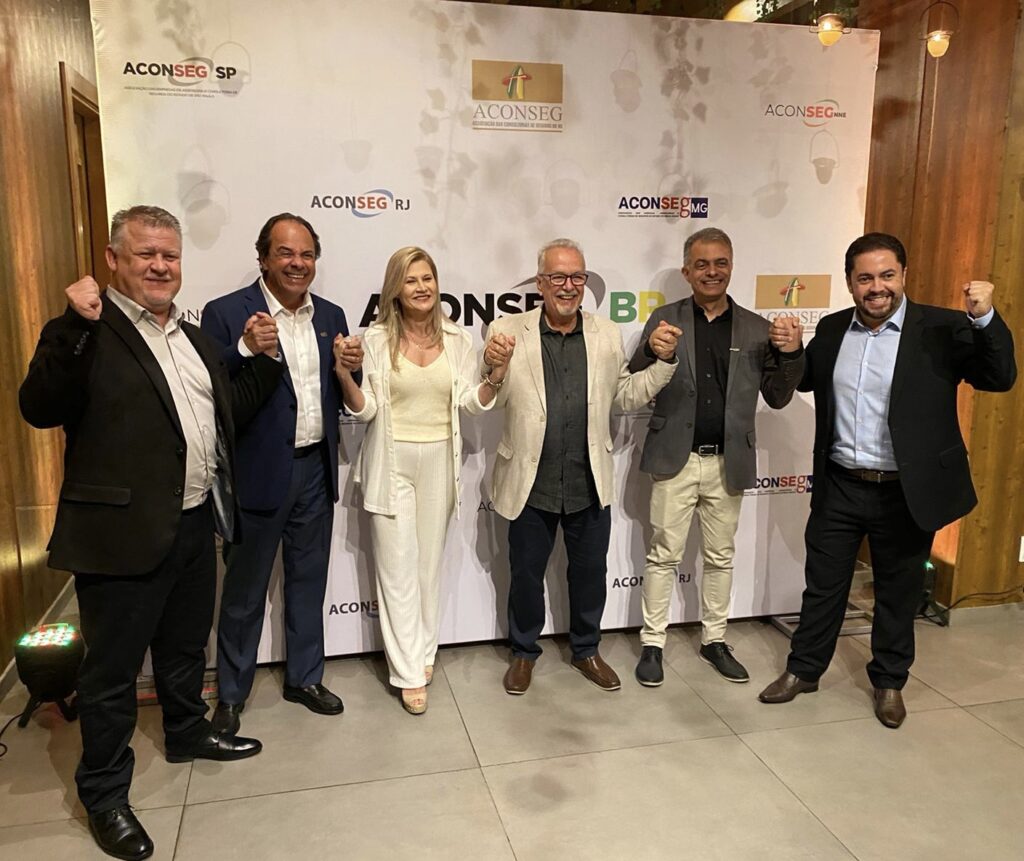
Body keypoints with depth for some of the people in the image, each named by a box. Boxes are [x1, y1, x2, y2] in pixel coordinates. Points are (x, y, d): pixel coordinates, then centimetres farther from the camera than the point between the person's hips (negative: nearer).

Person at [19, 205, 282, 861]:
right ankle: (104, 793, 26)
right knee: (113, 668, 8)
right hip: (126, 532, -7)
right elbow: (40, 410, -21)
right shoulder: (88, 334, -10)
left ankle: (188, 732, 47)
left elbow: (228, 413, 18)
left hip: (196, 523, 7)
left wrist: (265, 358, 7)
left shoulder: (194, 338, 13)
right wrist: (76, 327, -30)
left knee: (186, 645, 25)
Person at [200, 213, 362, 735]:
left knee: (309, 581, 18)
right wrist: (246, 350, -28)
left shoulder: (331, 316, 7)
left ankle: (304, 678, 36)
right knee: (244, 590, 11)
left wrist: (350, 368, -9)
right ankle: (231, 693, 30)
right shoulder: (226, 313, -9)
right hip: (258, 472, -4)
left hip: (316, 470, 5)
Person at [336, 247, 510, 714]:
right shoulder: (377, 338, -5)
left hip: (439, 463, 2)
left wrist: (496, 374, -16)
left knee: (430, 561, 14)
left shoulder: (456, 339, 1)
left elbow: (473, 403, 0)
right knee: (398, 567, 1)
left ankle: (423, 651, 33)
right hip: (391, 463, -2)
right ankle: (409, 672, 13)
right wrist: (344, 375, -21)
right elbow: (364, 410, -5)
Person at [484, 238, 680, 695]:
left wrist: (663, 361, -3)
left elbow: (624, 396, 9)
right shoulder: (508, 331, -7)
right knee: (526, 574, 15)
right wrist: (490, 367, -26)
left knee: (590, 573, 18)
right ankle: (524, 652, 38)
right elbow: (489, 402, -6)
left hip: (590, 485, 3)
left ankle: (586, 650, 41)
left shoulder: (607, 334, 3)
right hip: (531, 485, -2)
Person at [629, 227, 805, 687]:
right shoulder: (664, 320, -1)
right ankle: (652, 644, 19)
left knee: (720, 556, 15)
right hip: (675, 459, -2)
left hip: (728, 462, 2)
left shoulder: (757, 329, 3)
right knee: (664, 555, 6)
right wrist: (653, 352, -24)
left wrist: (792, 354, -12)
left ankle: (714, 640, 31)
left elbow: (777, 398, 5)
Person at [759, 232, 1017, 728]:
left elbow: (999, 378, -13)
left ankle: (889, 682, 35)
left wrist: (984, 319, -28)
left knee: (898, 592, 14)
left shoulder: (942, 329, -8)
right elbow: (806, 380, 16)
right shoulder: (832, 329, 4)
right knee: (823, 584, 14)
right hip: (839, 487, 3)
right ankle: (803, 670, 32)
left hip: (905, 493, -2)